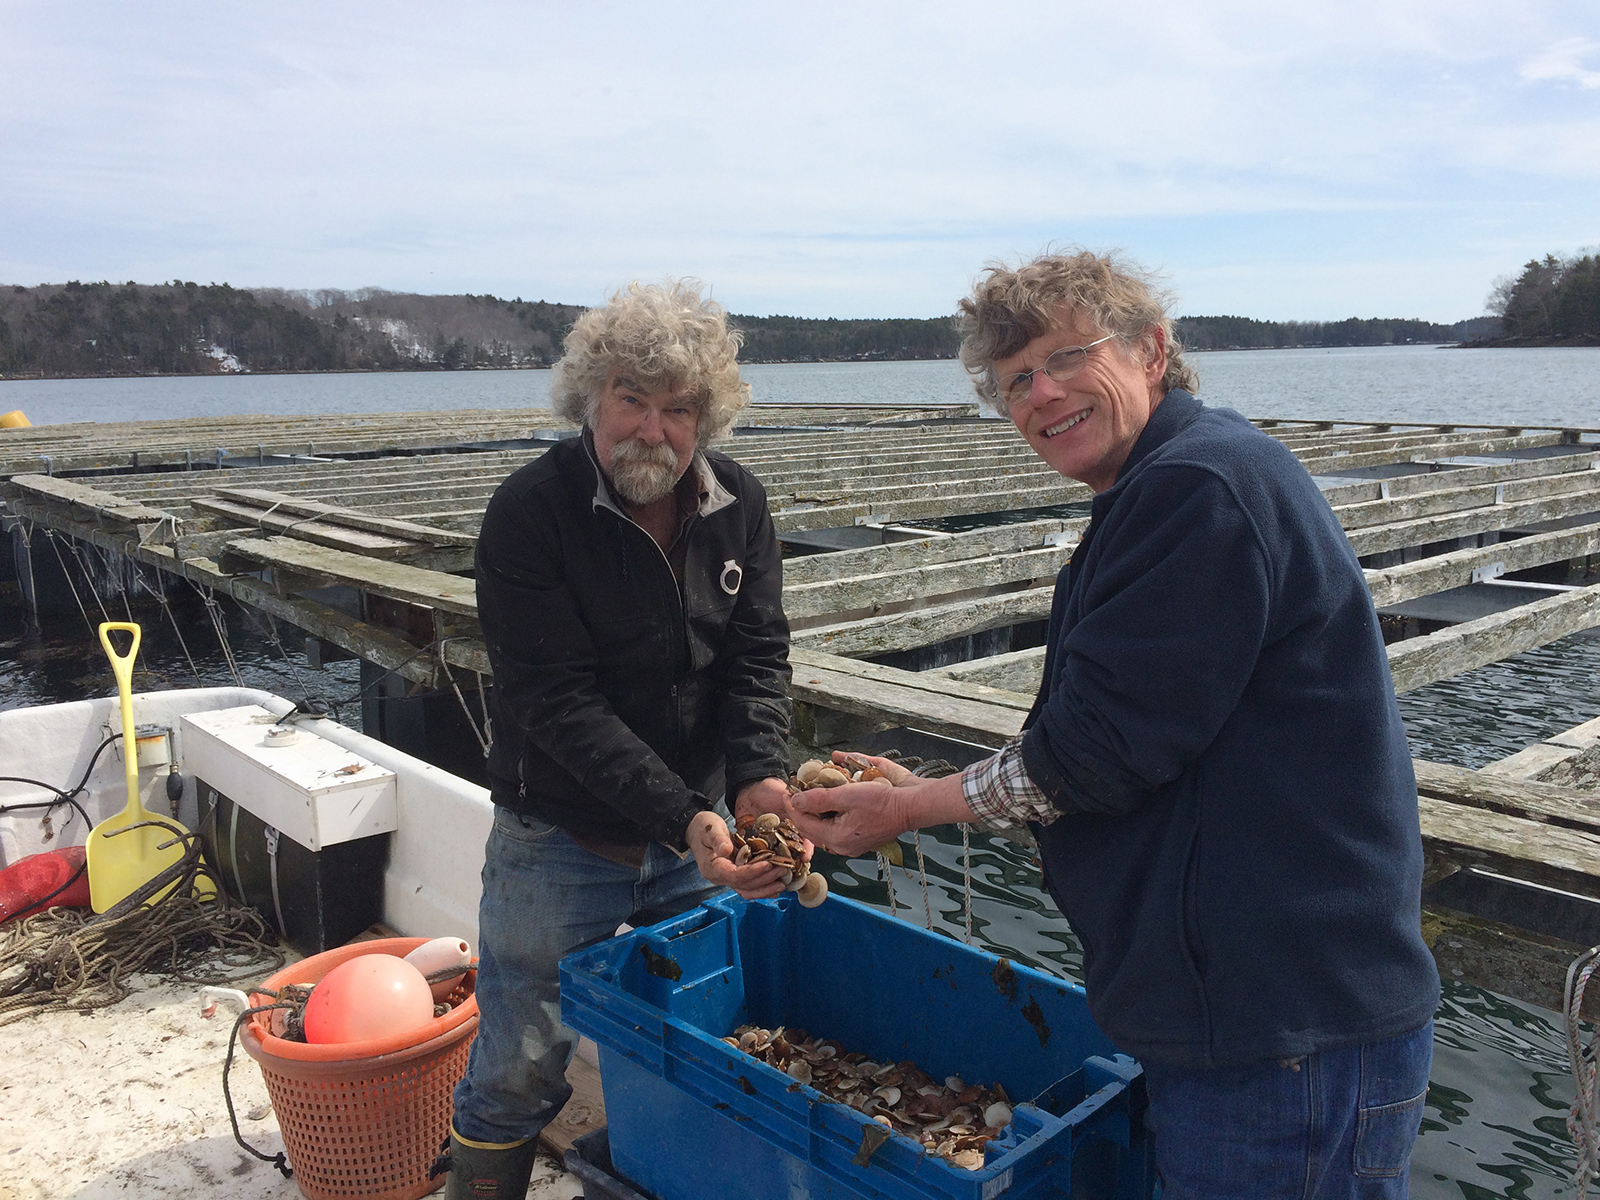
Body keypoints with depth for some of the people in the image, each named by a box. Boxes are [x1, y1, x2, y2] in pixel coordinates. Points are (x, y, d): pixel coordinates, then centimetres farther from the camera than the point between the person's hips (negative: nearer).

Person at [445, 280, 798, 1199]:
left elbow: (758, 658, -7)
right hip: (563, 838, -4)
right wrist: (684, 819, -30)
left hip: (701, 826, 5)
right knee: (522, 1069, 8)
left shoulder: (739, 506, -3)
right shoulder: (531, 512, -18)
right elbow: (558, 701, -23)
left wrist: (758, 777, -26)